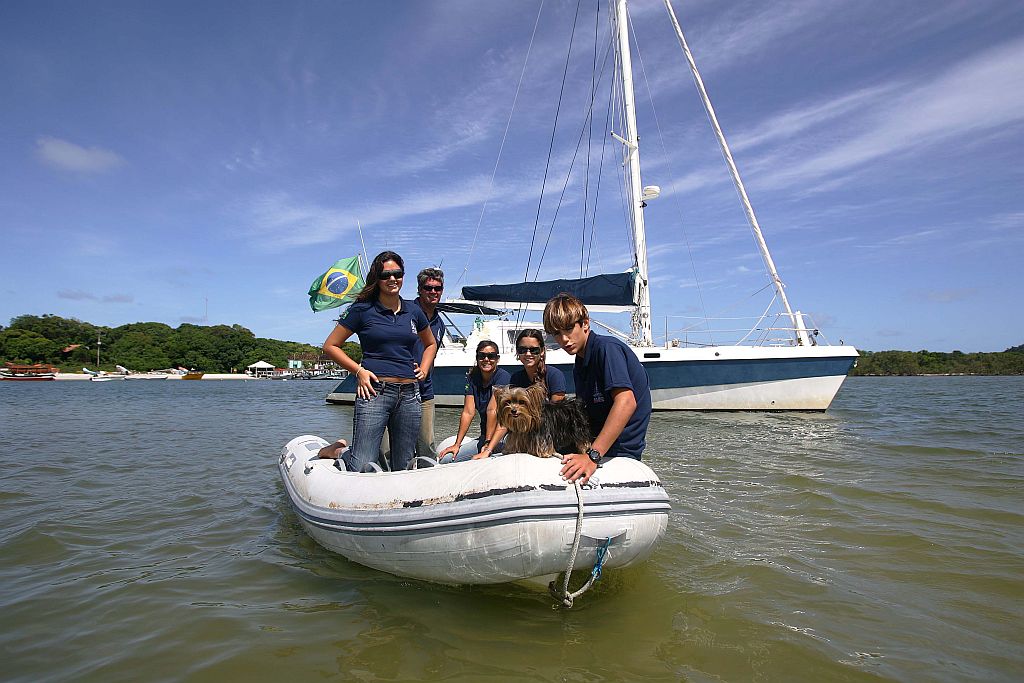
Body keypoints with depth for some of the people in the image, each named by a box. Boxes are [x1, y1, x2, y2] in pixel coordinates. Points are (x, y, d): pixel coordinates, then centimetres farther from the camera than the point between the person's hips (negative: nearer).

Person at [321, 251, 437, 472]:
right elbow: (330, 346, 4)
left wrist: (424, 370, 13)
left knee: (403, 467, 9)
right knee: (362, 467, -6)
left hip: (409, 394, 4)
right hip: (375, 390, -4)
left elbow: (431, 344, 30)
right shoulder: (362, 310, 1)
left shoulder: (414, 312, 13)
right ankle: (336, 451, 24)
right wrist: (359, 371, -5)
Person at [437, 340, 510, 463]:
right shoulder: (472, 377, 4)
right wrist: (457, 444, -9)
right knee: (446, 459, -9)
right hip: (484, 436, 5)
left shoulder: (503, 377, -13)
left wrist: (488, 444, -27)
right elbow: (468, 412, -2)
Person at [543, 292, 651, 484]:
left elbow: (626, 402, -30)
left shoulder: (607, 348, -18)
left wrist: (593, 456, -34)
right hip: (595, 444, 9)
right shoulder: (579, 365, 12)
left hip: (620, 450, -8)